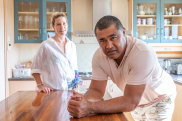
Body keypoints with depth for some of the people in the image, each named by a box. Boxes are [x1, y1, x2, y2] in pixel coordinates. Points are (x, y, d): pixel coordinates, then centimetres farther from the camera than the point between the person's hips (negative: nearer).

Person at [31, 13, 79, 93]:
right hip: (51, 91, -4)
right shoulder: (46, 45, -5)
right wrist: (40, 85, -9)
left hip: (70, 89, 4)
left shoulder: (72, 45, 10)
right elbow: (35, 68, -1)